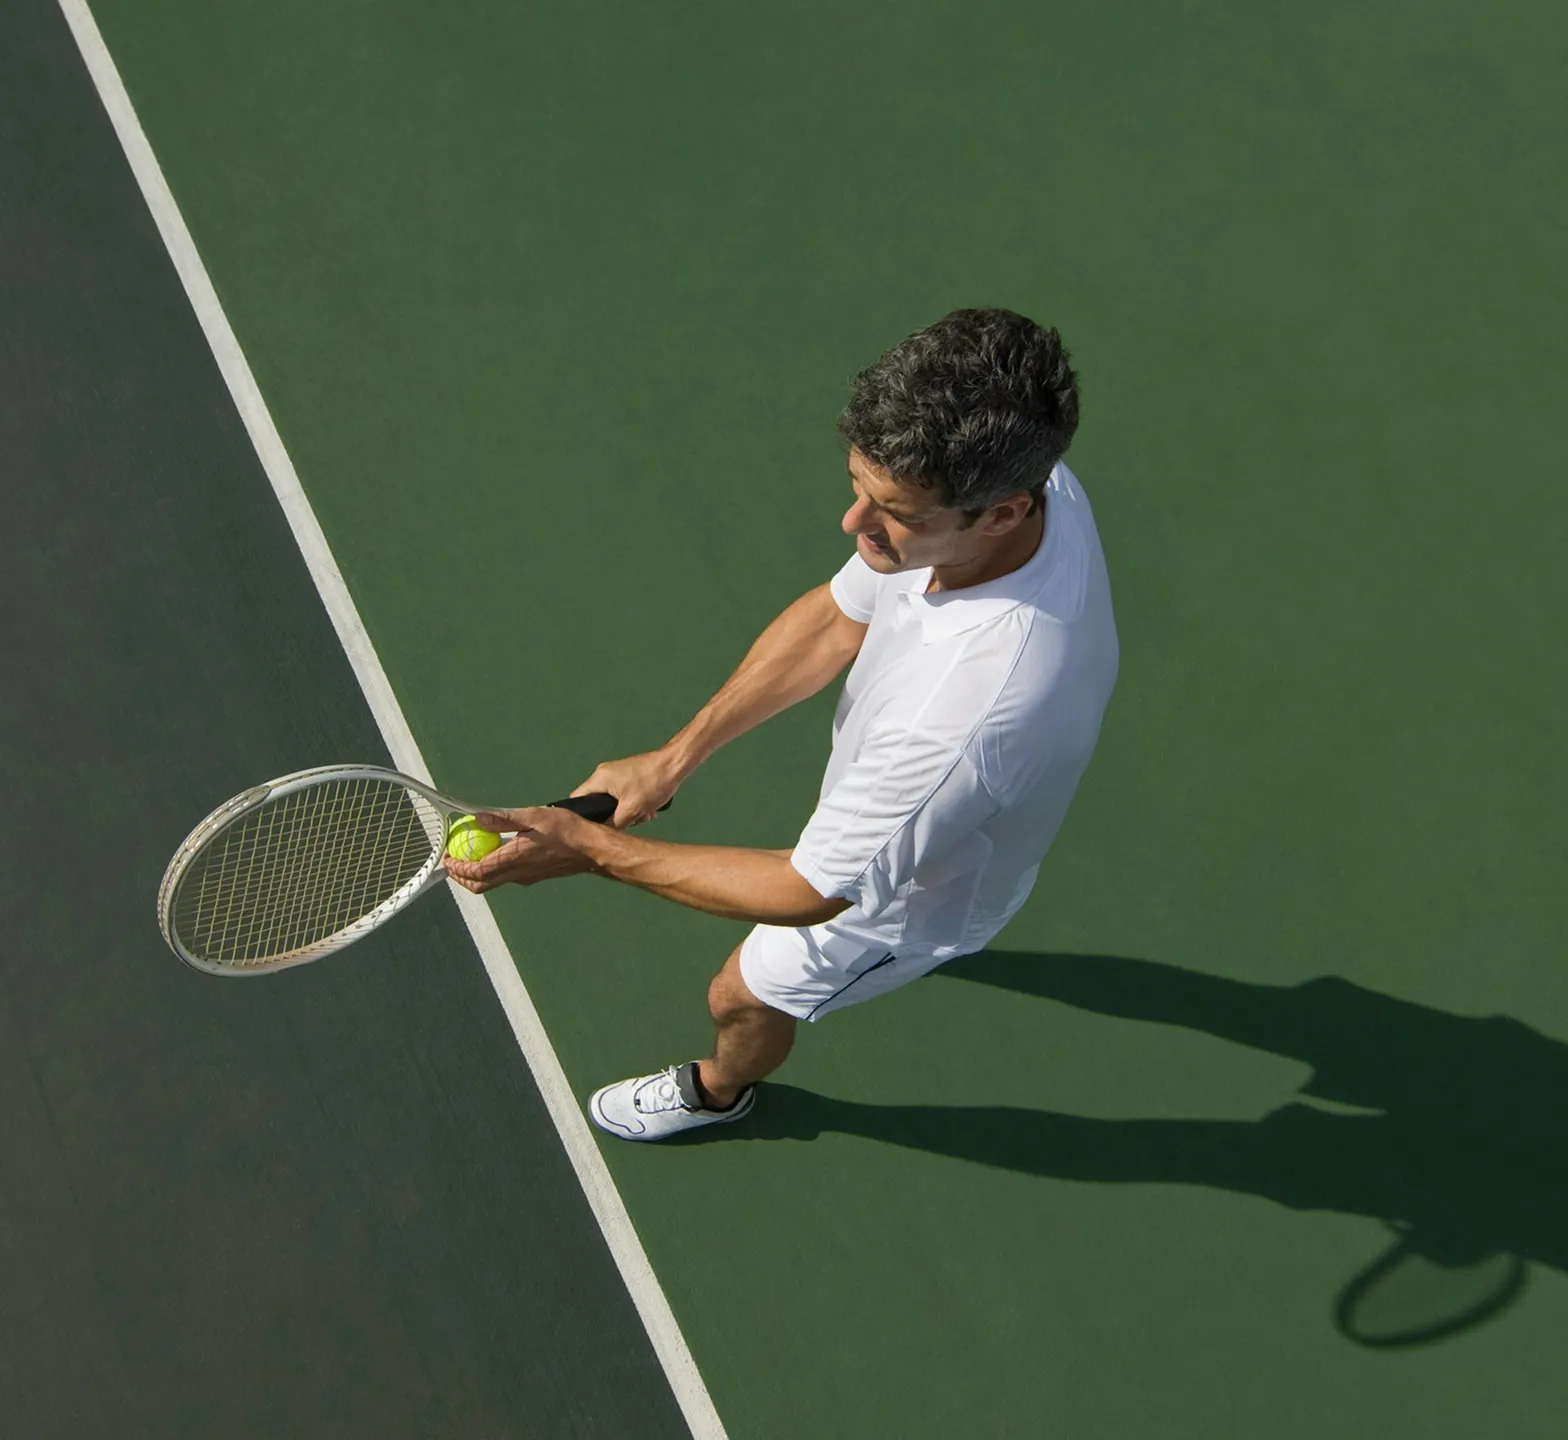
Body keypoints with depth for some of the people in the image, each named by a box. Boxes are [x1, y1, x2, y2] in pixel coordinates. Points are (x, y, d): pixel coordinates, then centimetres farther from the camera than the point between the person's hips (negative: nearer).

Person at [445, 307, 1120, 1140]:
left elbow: (812, 892, -36)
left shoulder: (969, 719, -52)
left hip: (901, 896, -5)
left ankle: (721, 1088, 59)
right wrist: (674, 758, -17)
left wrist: (588, 849, -32)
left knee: (744, 998, 22)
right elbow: (841, 616, -13)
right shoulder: (1010, 476, -30)